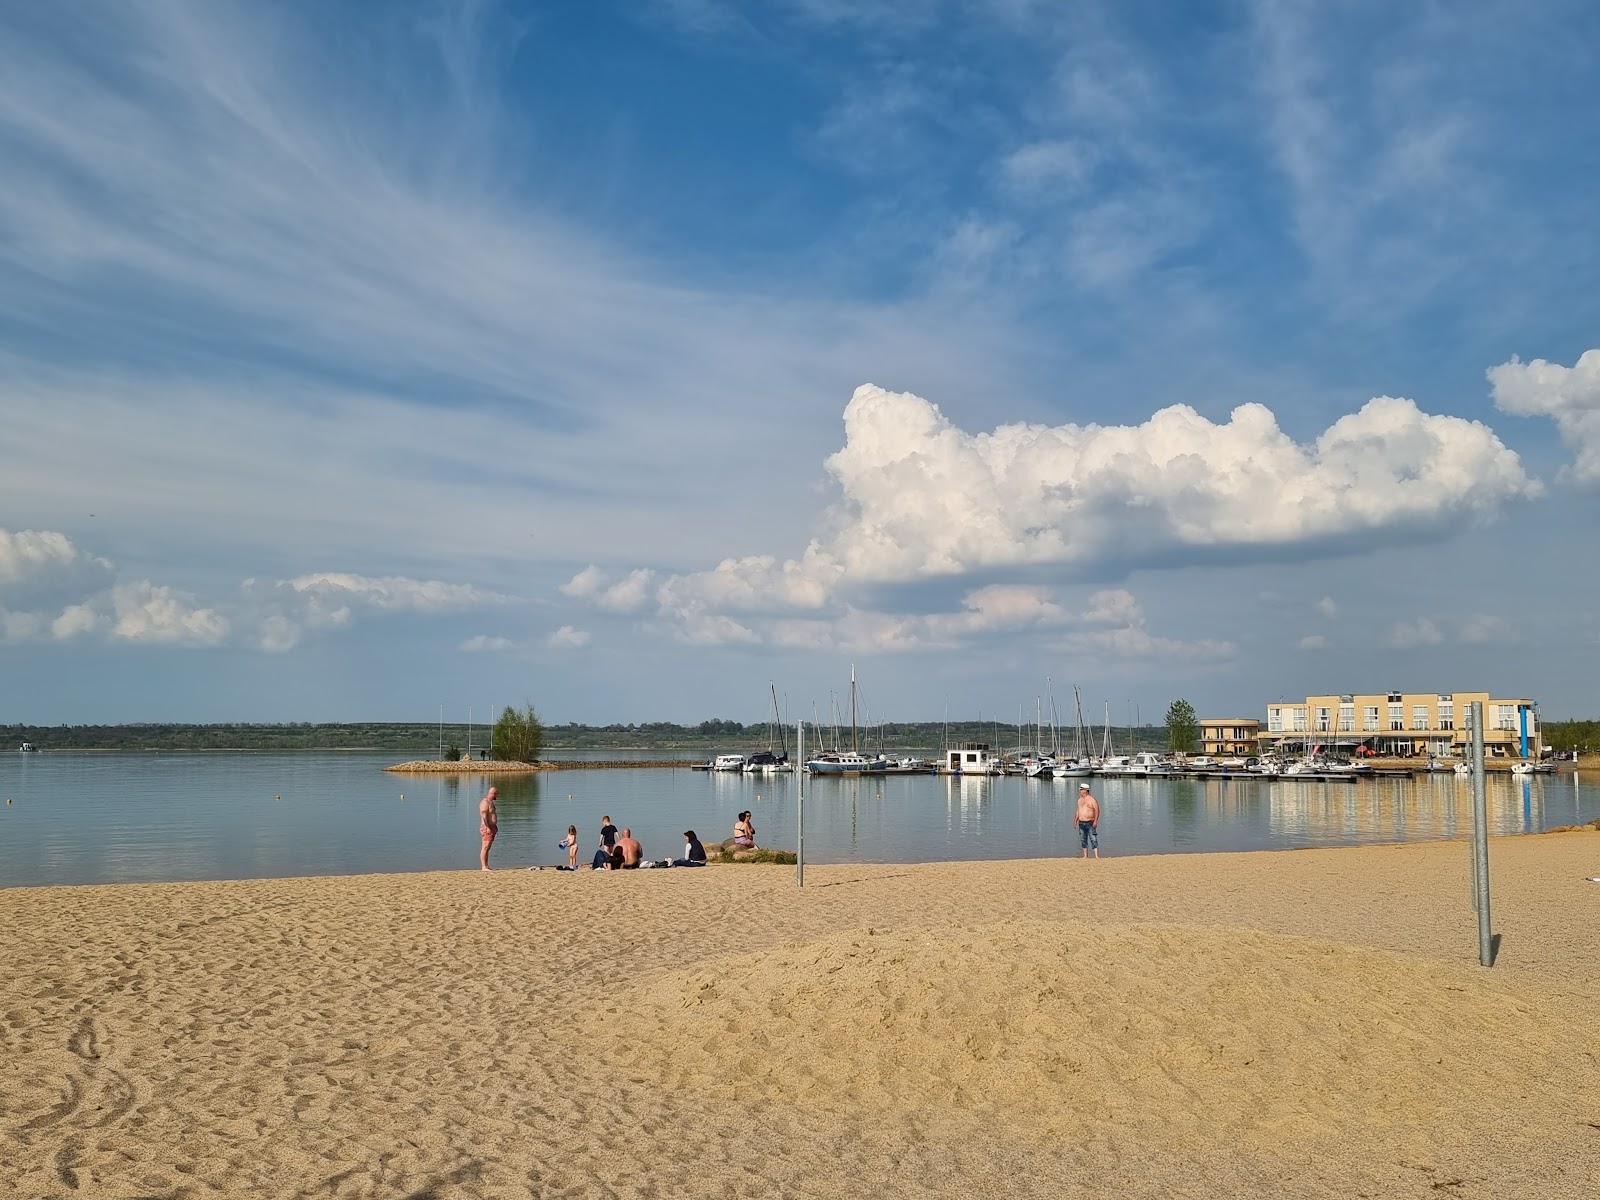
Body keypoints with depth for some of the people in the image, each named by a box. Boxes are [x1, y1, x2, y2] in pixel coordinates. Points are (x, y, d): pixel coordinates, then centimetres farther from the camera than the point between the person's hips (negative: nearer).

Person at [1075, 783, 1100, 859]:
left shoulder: (1092, 800, -7)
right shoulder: (1080, 800, 13)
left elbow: (1097, 811, -11)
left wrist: (1095, 821, -20)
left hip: (1090, 823, -7)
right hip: (1081, 823, 7)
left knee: (1093, 840, -10)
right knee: (1083, 840, 8)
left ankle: (1097, 856, -13)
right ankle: (1085, 856, 14)